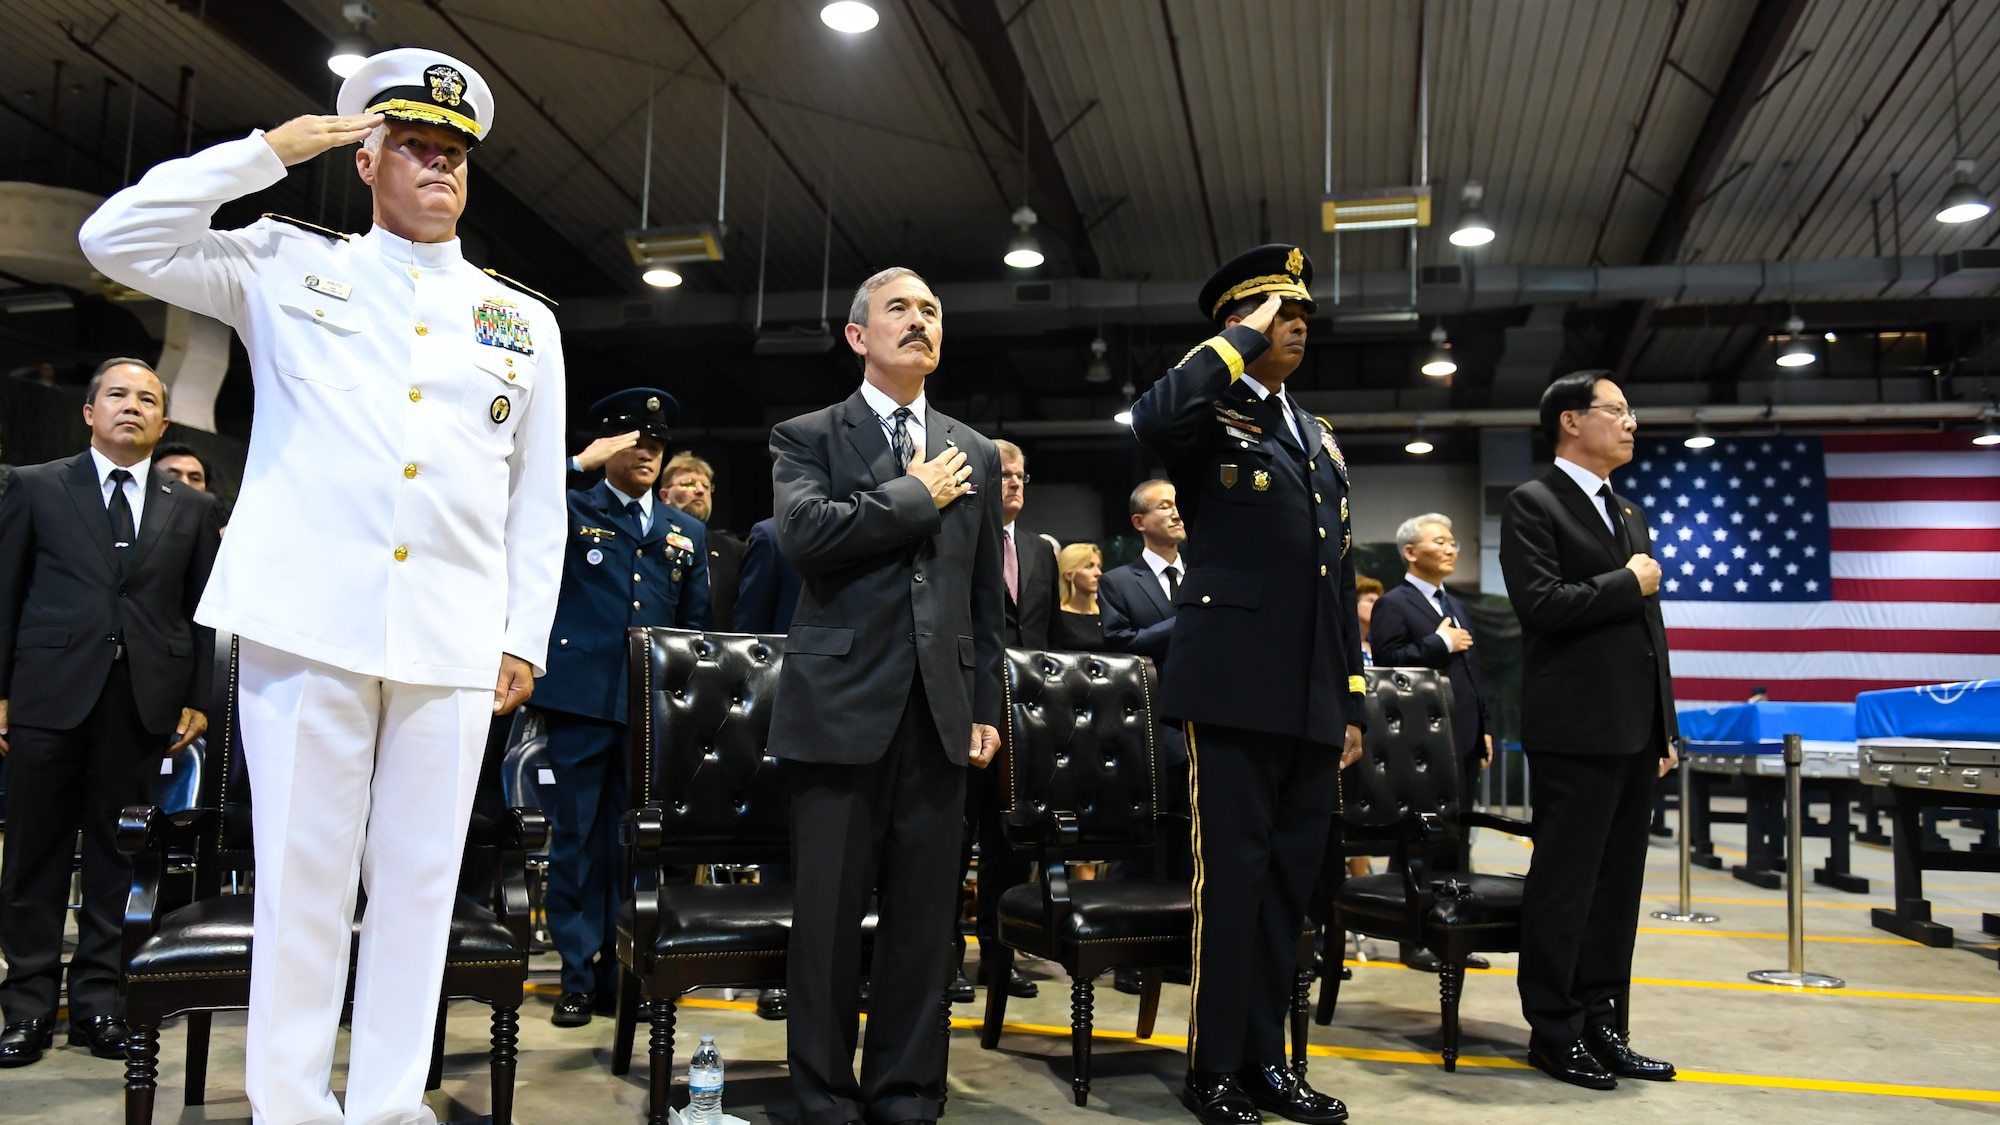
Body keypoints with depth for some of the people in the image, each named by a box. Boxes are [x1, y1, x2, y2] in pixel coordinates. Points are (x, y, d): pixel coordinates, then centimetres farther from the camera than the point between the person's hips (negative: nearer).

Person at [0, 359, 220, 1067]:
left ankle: (99, 1002, 15)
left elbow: (203, 611, 9)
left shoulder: (191, 508, 10)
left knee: (118, 852, 6)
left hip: (145, 702, 1)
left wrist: (197, 700, 3)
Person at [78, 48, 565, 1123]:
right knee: (303, 874, 2)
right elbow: (115, 239, 3)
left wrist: (526, 636, 6)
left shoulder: (523, 322, 16)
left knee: (419, 881, 5)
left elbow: (538, 499, 13)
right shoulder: (286, 265, 13)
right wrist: (268, 149, 3)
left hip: (454, 637, 2)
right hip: (308, 620, -1)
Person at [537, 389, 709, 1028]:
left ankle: (622, 970, 19)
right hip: (582, 700, -3)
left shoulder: (686, 534, 16)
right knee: (577, 836, 2)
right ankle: (578, 975, 12)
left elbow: (697, 624, 17)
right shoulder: (569, 512, 7)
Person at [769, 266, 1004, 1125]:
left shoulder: (976, 454, 15)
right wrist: (916, 496, -7)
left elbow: (986, 595, 14)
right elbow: (803, 531, -16)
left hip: (940, 708, 3)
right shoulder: (808, 437, 5)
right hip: (840, 702, -3)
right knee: (829, 910, 4)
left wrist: (987, 706, 8)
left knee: (925, 912, 7)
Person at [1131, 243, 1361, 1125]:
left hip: (1313, 696, 7)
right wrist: (1243, 336, -11)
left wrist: (1352, 703, 17)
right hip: (1236, 683, -7)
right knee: (1231, 875, -2)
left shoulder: (1319, 440, 22)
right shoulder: (1210, 413, 1)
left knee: (1289, 880, 11)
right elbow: (1155, 419, -26)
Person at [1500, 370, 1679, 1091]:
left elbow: (1648, 628, 21)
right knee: (1565, 883, -1)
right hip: (1577, 730, -8)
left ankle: (1596, 1020, 22)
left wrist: (1665, 727, 17)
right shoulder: (1533, 505, -5)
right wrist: (1628, 584, -8)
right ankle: (1553, 1030, 10)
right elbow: (1542, 604, -19)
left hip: (1634, 732, 8)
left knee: (1618, 883, 12)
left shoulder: (1631, 515, 20)